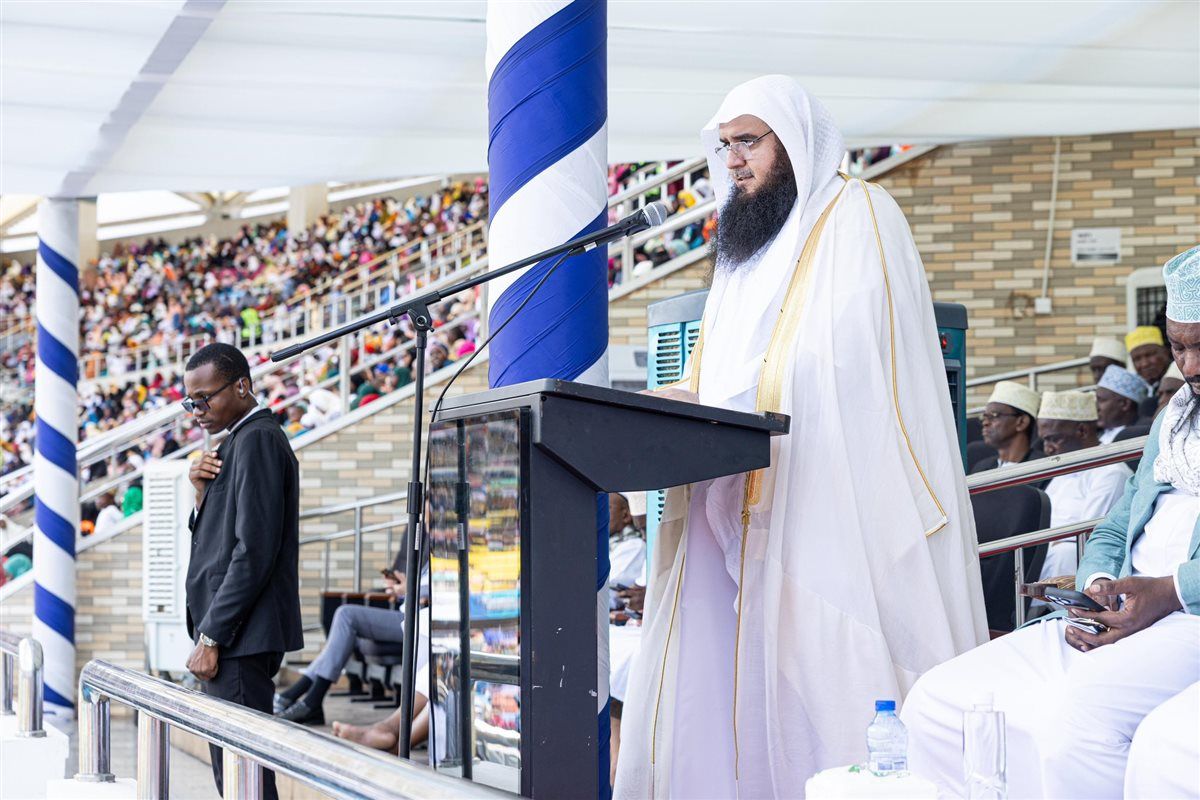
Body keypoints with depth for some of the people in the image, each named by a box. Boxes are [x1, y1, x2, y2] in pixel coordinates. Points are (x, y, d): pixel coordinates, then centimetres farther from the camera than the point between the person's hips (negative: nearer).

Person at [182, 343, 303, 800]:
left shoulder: (257, 440, -12)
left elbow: (254, 551, -19)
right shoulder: (240, 441, 19)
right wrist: (204, 494, 2)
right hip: (231, 638, 10)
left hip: (240, 640, -10)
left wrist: (211, 637, -17)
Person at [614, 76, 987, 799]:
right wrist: (687, 403, 6)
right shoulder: (747, 246, 25)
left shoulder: (857, 218, -1)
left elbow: (852, 372, -14)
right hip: (735, 509, 8)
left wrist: (729, 407, -18)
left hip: (826, 512, -8)